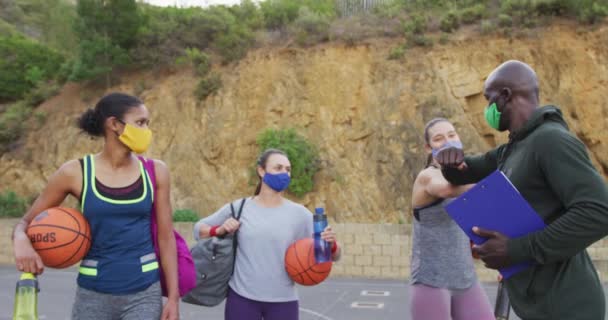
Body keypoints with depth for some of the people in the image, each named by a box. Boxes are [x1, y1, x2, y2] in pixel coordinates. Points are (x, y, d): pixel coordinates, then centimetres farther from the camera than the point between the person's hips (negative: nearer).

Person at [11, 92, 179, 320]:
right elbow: (26, 222, 4)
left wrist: (173, 296, -1)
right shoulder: (75, 173, -5)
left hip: (144, 294, 0)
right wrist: (21, 241, -20)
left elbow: (166, 238, 1)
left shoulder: (155, 172, -2)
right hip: (93, 295, 0)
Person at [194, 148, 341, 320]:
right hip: (241, 297, 0)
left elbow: (333, 256, 1)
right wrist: (219, 230, -11)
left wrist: (331, 244, -22)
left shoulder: (299, 214, -2)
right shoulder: (239, 208, -1)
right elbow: (199, 229, 10)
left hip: (283, 301, 0)